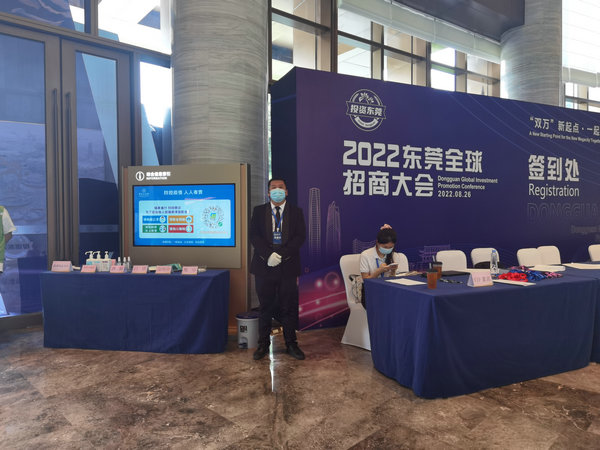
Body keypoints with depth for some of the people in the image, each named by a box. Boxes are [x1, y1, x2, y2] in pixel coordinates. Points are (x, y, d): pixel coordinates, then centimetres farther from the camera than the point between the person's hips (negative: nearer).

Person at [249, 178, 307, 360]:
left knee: (289, 307, 6)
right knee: (265, 307, 9)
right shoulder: (259, 211, 8)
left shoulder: (296, 212, 7)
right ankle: (263, 344, 22)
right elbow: (254, 236, -2)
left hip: (288, 266, 0)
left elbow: (300, 236, -3)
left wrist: (281, 255, -14)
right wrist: (269, 255, -16)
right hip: (264, 266, 1)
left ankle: (291, 344, 20)